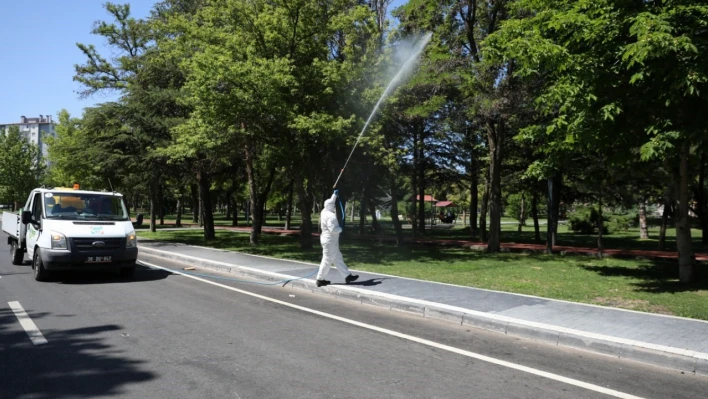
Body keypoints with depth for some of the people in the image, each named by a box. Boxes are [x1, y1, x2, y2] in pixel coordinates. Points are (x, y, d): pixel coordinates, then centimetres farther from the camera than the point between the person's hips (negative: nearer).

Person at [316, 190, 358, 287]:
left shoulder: (324, 212, 6)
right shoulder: (330, 216, -22)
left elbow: (330, 203, 25)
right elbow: (333, 229, -29)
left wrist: (335, 195, 29)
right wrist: (340, 229, -11)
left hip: (328, 240, 10)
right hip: (330, 241, -10)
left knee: (338, 259, 11)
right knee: (327, 260, -2)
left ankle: (347, 276, 16)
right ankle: (320, 279, 5)